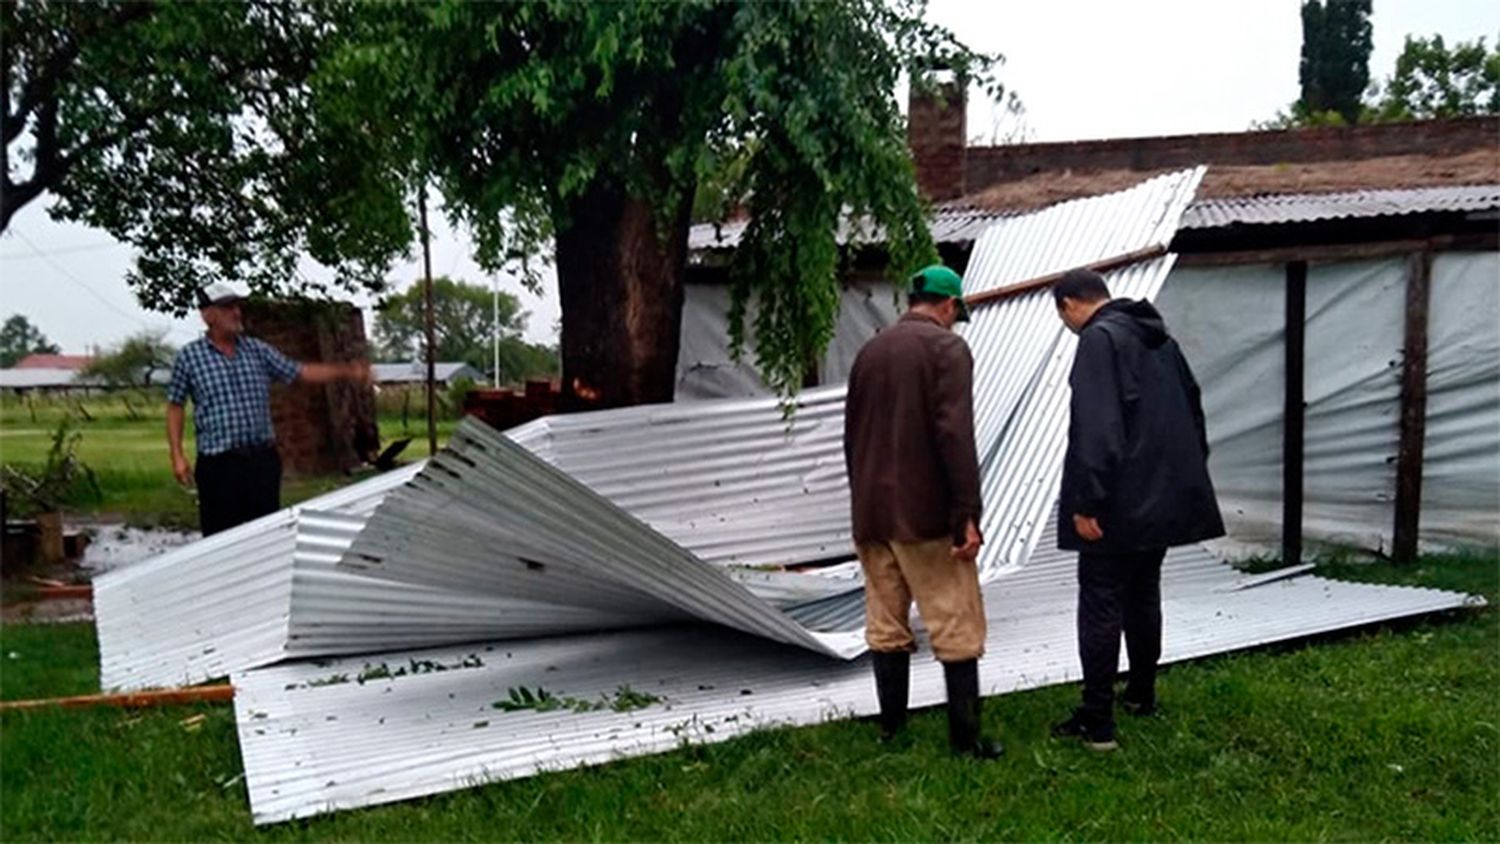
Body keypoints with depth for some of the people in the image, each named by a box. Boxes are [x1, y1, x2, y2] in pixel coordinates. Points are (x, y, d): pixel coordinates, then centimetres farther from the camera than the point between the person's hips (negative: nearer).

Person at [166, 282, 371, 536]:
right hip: (219, 464, -3)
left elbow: (301, 372, 7)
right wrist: (177, 455, -2)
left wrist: (346, 371, -6)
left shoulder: (258, 350, 7)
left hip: (263, 459, 3)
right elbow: (175, 407, 5)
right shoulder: (189, 357, 0)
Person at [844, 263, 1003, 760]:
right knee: (957, 627, 0)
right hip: (926, 514, -6)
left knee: (885, 625, 11)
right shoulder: (946, 347, -6)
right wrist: (967, 513, -16)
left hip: (870, 515, 6)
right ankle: (965, 738, 2)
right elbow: (954, 435, -16)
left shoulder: (870, 351, 14)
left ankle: (890, 729, 16)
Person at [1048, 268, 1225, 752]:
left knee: (1100, 605, -4)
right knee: (1143, 595, 20)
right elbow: (1192, 409, 21)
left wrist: (1086, 501, -23)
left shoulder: (1099, 337, -13)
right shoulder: (1158, 336, 16)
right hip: (1165, 497, 9)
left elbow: (1096, 427, -23)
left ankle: (1097, 721, -1)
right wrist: (1188, 475, 25)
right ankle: (1141, 694, 32)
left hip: (1119, 504, -9)